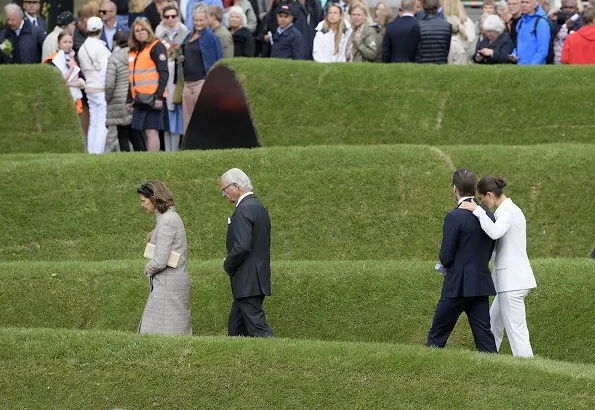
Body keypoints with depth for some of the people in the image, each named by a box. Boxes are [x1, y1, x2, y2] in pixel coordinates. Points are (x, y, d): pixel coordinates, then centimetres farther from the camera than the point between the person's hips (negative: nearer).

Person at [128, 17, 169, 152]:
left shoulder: (156, 47, -4)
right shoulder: (133, 52, 20)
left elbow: (164, 73, -11)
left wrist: (159, 96, -18)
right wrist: (129, 99, 18)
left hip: (153, 98, -8)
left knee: (151, 130, -12)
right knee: (145, 132, 7)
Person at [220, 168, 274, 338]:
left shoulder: (243, 210, -17)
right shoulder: (259, 207, 15)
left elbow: (242, 246, -24)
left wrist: (228, 265, -7)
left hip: (248, 282, -10)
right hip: (258, 279, 10)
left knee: (257, 327, -9)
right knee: (236, 328, 14)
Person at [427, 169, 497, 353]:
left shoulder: (454, 217, -14)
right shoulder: (489, 216, 7)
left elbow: (446, 257, -13)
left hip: (458, 287, -6)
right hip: (482, 284, 6)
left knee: (437, 336, 6)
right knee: (484, 336, 6)